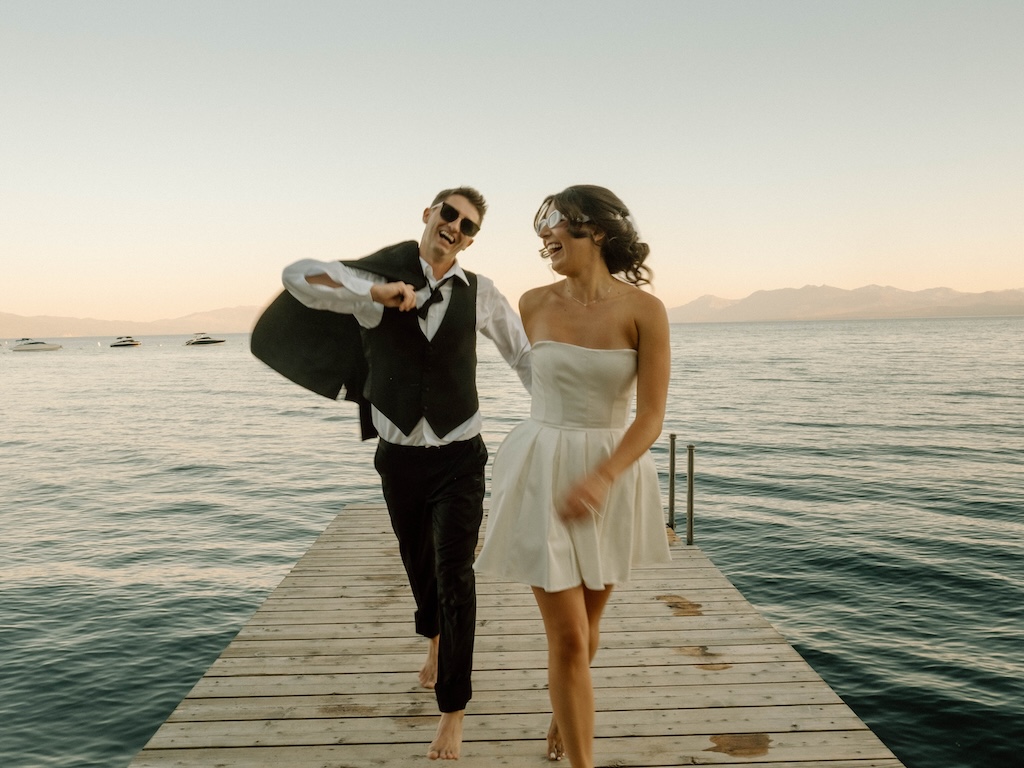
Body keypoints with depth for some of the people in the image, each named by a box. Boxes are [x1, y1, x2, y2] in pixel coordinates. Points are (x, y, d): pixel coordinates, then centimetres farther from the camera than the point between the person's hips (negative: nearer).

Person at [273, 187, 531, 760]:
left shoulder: (480, 292, -4)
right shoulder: (376, 280, -7)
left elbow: (524, 353, 7)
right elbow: (298, 277, -22)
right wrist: (377, 291, -31)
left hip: (460, 458, -1)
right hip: (399, 456, 1)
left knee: (454, 575, -7)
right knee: (419, 563, 21)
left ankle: (454, 712, 10)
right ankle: (435, 639, 54)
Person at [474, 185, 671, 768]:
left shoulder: (645, 310, -11)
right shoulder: (535, 304, -3)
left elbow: (651, 416, -14)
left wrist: (600, 479, -29)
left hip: (614, 475, 0)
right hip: (542, 474, 0)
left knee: (589, 620, 20)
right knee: (567, 634, -3)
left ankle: (567, 709, 50)